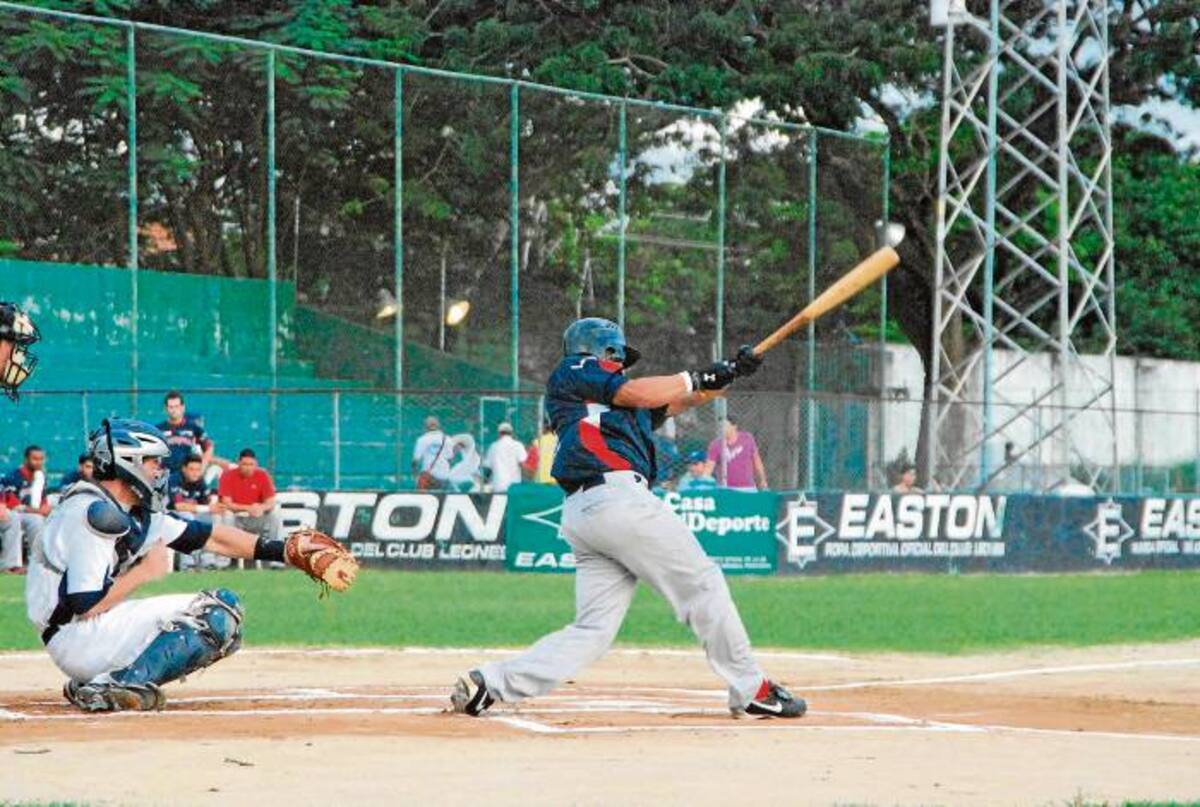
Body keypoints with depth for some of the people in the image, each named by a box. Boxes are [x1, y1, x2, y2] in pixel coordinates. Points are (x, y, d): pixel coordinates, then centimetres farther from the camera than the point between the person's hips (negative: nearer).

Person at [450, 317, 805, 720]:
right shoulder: (572, 372, 11)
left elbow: (677, 399, 30)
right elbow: (637, 393, -2)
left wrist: (727, 374, 19)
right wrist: (699, 377, 10)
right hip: (617, 495, -9)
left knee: (592, 630, 0)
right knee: (702, 583, -1)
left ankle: (492, 682, -11)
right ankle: (750, 690, 2)